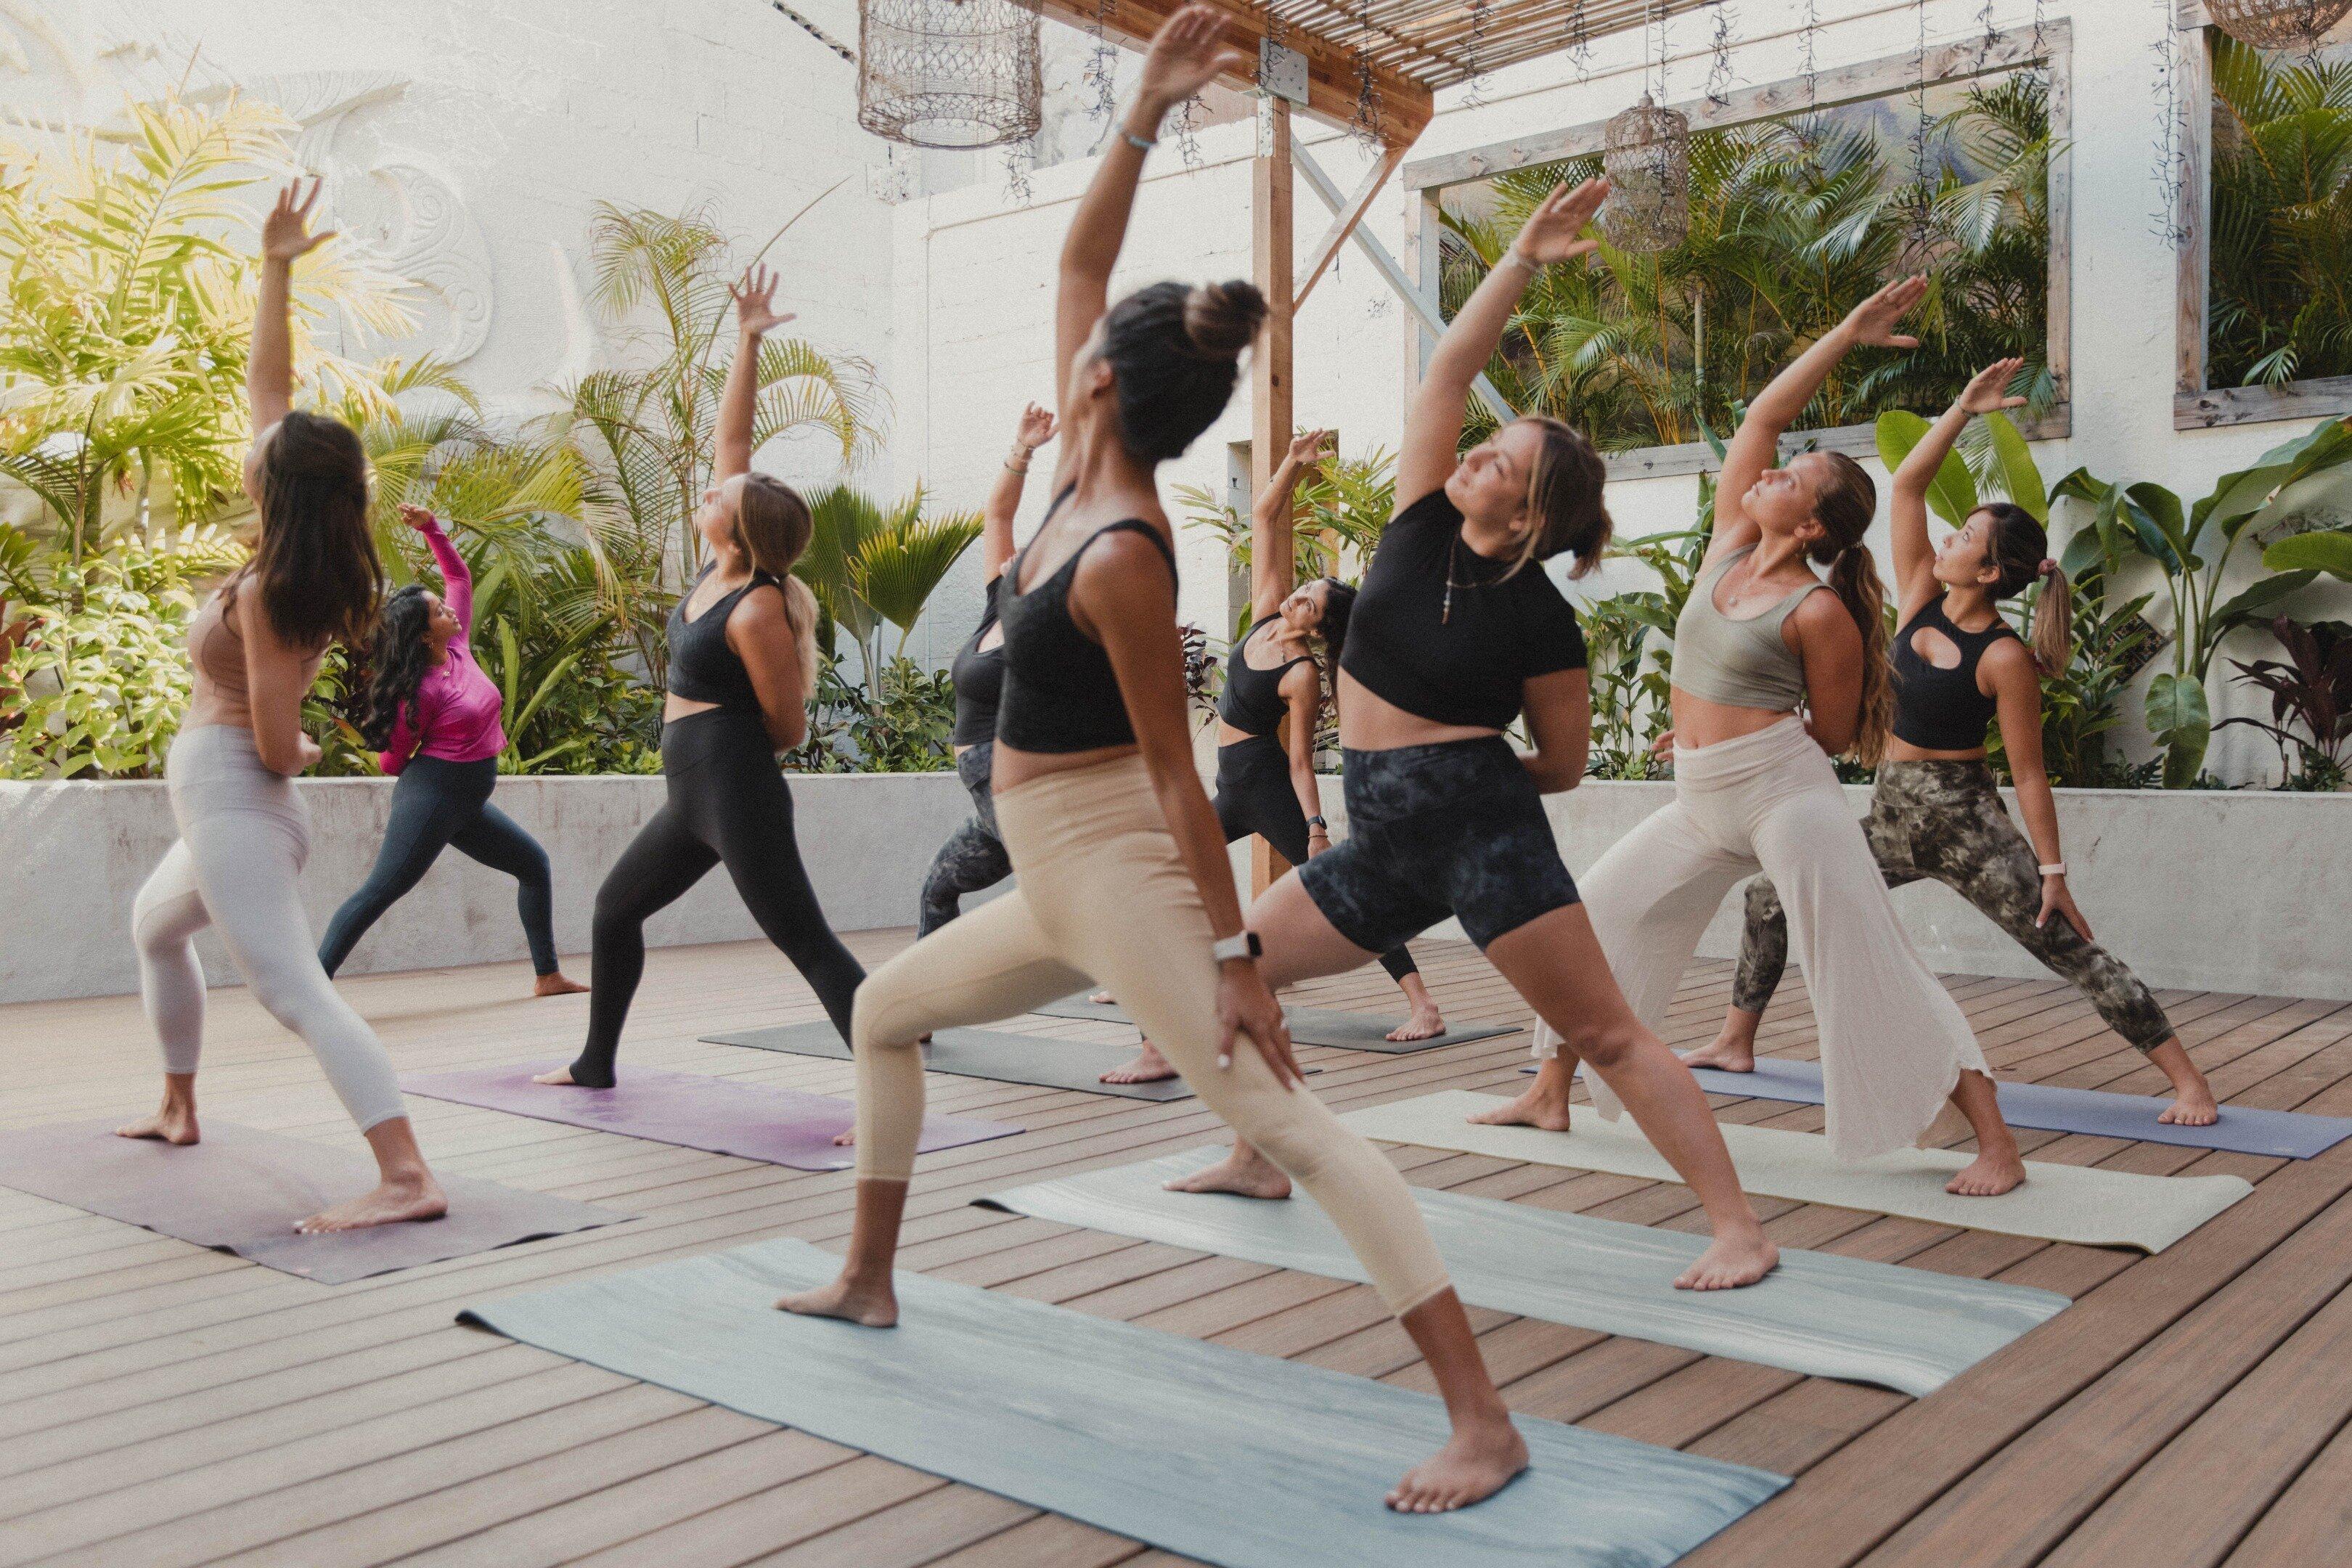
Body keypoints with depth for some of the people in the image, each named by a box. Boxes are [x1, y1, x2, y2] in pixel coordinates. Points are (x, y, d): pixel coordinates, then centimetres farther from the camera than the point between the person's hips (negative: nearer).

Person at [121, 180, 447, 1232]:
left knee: (291, 989, -19)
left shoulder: (265, 593, -22)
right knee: (154, 928, 32)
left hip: (234, 799, -10)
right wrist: (275, 269, 5)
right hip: (229, 806, 10)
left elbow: (275, 743, -24)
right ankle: (178, 1109, 46)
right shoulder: (308, 563, 0)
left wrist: (301, 752, -1)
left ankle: (407, 1180, -30)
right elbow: (266, 381, 7)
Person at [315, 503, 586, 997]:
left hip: (469, 804, 9)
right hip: (432, 796, -9)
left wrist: (431, 527, 0)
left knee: (534, 864, 12)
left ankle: (548, 976, 16)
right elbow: (392, 761, -9)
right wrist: (430, 767, 9)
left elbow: (459, 574, 12)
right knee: (380, 891, -12)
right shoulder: (421, 689, -18)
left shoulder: (458, 648, 3)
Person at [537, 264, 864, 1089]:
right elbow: (731, 434, 10)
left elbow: (789, 729, -11)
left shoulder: (758, 613, -20)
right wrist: (747, 340, 8)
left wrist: (725, 743, 7)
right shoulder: (722, 567, 4)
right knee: (614, 908, 23)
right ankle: (596, 1063, 39)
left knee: (806, 943, -12)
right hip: (693, 799, 10)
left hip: (738, 797, -10)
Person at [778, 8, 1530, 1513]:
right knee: (886, 1011, 24)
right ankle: (869, 1284, 38)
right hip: (1056, 882, 10)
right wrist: (1141, 122, 2)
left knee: (1290, 1121, -14)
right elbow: (1077, 267, 9)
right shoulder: (1083, 479, 2)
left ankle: (1484, 1421, -13)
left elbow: (1177, 773, -21)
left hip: (1124, 877, -10)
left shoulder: (1121, 556, -21)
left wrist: (1237, 958, -20)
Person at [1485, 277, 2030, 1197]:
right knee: (1589, 919, 8)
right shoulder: (1730, 546, 5)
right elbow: (1764, 414, 6)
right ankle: (1549, 1096, 21)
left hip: (1784, 794, -8)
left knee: (1871, 967, -8)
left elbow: (1835, 736, -4)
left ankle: (1995, 1144, -1)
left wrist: (1746, 738, 2)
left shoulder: (1818, 612, -13)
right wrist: (1847, 333, 7)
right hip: (1699, 804, 8)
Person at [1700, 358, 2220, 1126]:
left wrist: (2053, 872, -14)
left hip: (1964, 823, -7)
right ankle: (1736, 1043, 23)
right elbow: (1908, 484, -1)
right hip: (1892, 816, 7)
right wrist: (1963, 409, -6)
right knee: (1770, 896, 11)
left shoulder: (2004, 658, -16)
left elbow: (2029, 773, -13)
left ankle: (2191, 1084, 0)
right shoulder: (1922, 599, 0)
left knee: (2071, 949, -7)